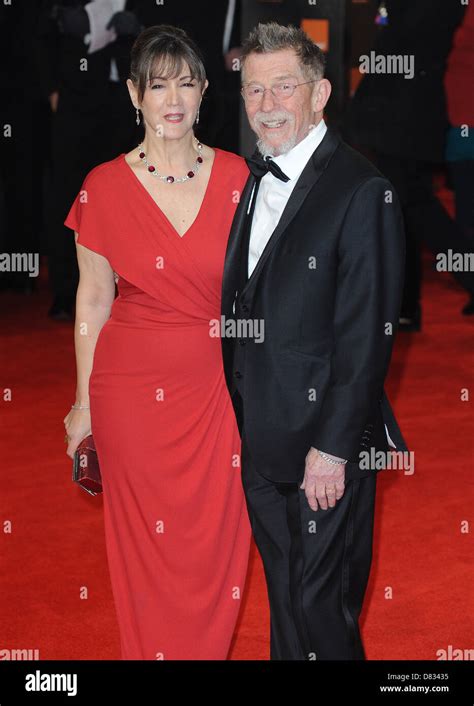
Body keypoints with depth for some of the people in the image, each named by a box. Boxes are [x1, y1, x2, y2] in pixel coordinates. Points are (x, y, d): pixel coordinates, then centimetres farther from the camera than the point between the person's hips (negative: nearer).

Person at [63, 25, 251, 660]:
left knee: (218, 538, 8)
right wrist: (85, 402, 4)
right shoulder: (105, 187, -4)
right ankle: (151, 652, 28)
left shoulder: (235, 175, -1)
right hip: (133, 387, -1)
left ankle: (211, 650, 29)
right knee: (147, 541, 9)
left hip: (219, 386, 1)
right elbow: (93, 299, 2)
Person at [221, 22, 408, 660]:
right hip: (260, 441, 7)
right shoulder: (255, 182, 10)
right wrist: (239, 425, 9)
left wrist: (333, 447, -18)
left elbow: (367, 336, -17)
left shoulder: (362, 191, -15)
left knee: (320, 605, 1)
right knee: (285, 600, 19)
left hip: (326, 444, -7)